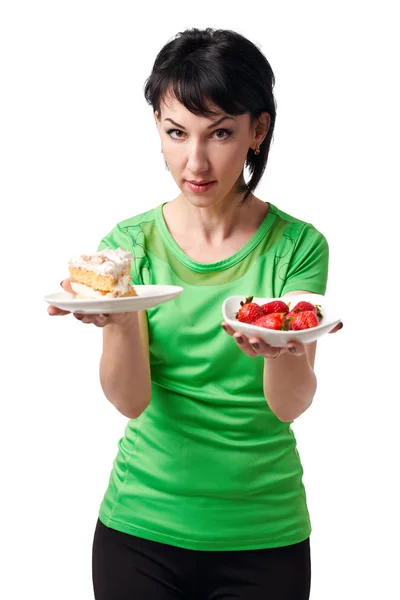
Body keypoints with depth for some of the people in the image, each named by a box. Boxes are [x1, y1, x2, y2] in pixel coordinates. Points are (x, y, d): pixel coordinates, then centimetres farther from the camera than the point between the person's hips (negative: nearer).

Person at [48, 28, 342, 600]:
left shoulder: (297, 246, -7)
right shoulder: (130, 244, -4)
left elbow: (289, 405, -14)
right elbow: (130, 400, -14)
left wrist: (283, 346, -35)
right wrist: (117, 320, -33)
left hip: (263, 536, 0)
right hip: (142, 526, 0)